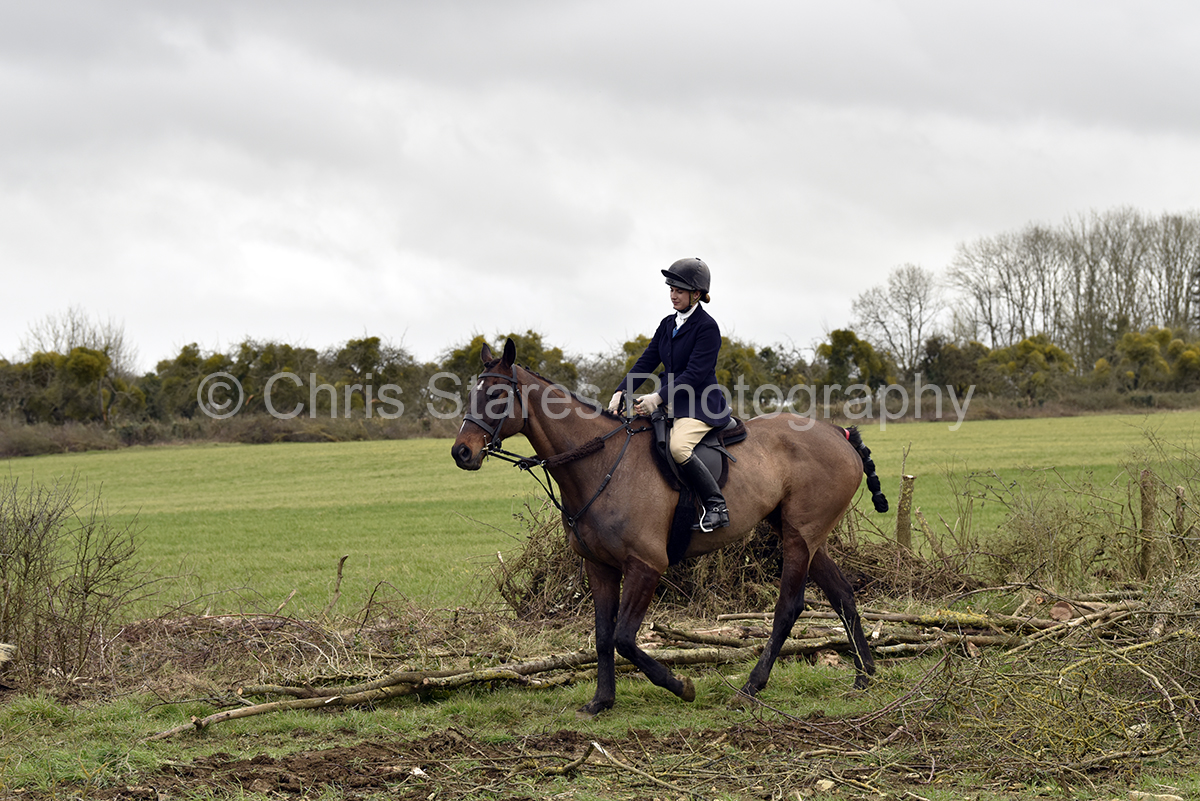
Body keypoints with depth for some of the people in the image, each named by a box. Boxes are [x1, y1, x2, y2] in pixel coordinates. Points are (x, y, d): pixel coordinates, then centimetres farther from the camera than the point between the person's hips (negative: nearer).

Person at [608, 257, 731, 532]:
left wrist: (658, 398, -26)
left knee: (678, 447, -34)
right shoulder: (668, 324, 13)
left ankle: (717, 507, -26)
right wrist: (621, 392, -3)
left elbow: (695, 374, -19)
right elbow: (646, 362, 11)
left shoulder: (707, 327, -12)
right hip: (669, 403, 9)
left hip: (700, 405, -9)